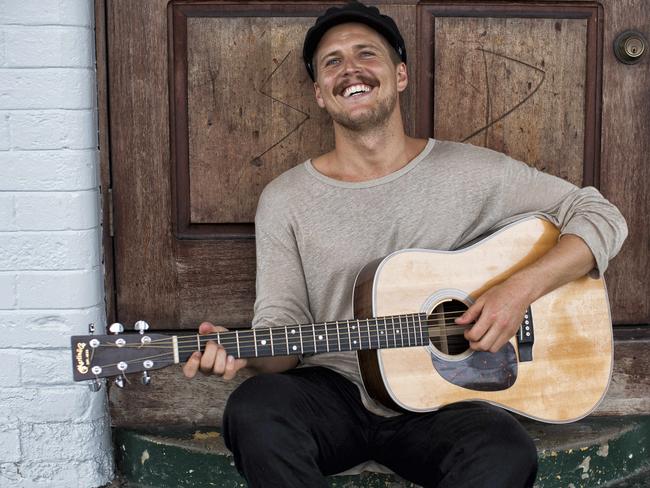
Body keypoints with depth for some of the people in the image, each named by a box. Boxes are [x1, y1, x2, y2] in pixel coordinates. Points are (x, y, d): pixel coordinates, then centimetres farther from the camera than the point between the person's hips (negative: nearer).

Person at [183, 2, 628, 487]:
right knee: (253, 408, -32)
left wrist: (522, 287, -14)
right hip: (334, 392, 1)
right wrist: (242, 353, -24)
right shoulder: (285, 200, 1)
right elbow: (282, 320, 0)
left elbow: (602, 217, 2)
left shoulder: (471, 171, -1)